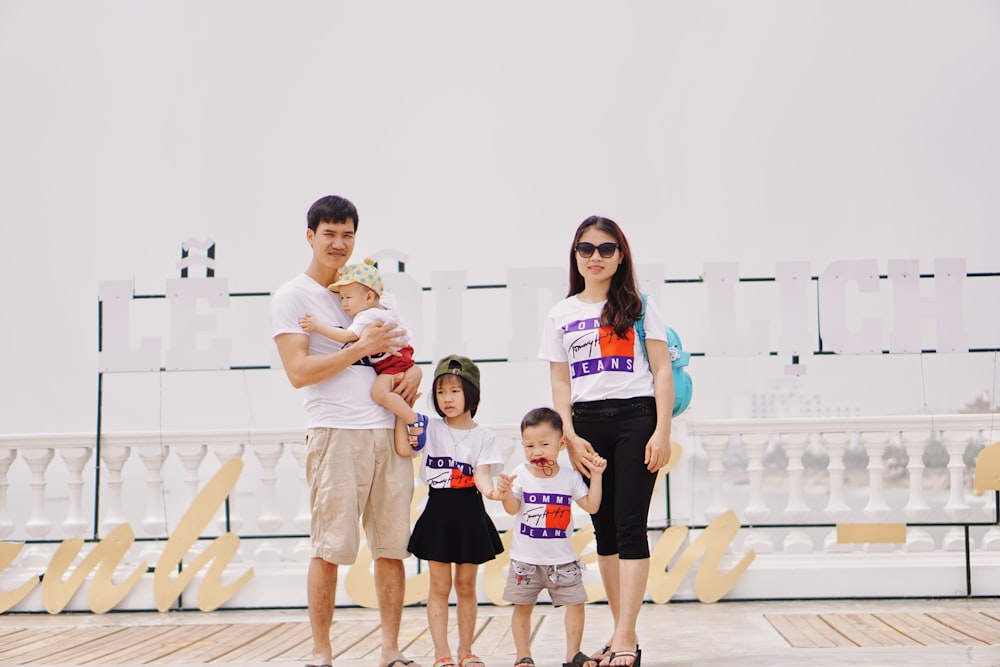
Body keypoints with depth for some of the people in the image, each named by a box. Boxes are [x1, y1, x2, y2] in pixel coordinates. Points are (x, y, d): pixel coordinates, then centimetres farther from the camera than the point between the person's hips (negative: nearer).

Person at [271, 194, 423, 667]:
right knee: (329, 549, -4)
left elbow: (395, 350, 30)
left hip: (388, 432, 6)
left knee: (391, 546, 5)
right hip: (335, 432, -5)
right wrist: (361, 348, -11)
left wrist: (412, 370, 7)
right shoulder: (291, 297, 2)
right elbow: (299, 372, -9)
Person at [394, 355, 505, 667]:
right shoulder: (431, 429, 2)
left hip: (470, 515, 0)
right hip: (438, 514, 0)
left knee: (466, 585, 9)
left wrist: (490, 489, -32)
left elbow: (481, 473, -10)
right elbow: (403, 448, -12)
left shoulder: (483, 437, 1)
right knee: (439, 586, 2)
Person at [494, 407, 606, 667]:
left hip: (562, 559, 1)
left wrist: (596, 476, -5)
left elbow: (591, 506, 0)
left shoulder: (570, 477, 0)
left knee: (575, 602, 0)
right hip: (526, 559, -1)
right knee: (522, 606, 4)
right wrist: (506, 493, -34)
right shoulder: (521, 474, -6)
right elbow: (513, 509, -14)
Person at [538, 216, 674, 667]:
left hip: (635, 416, -3)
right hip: (587, 423, 3)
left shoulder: (638, 307, 4)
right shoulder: (561, 315, 11)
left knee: (629, 525, -8)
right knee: (604, 527, 7)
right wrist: (570, 438, -2)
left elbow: (663, 372, 0)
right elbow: (560, 383, 10)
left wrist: (662, 432, -9)